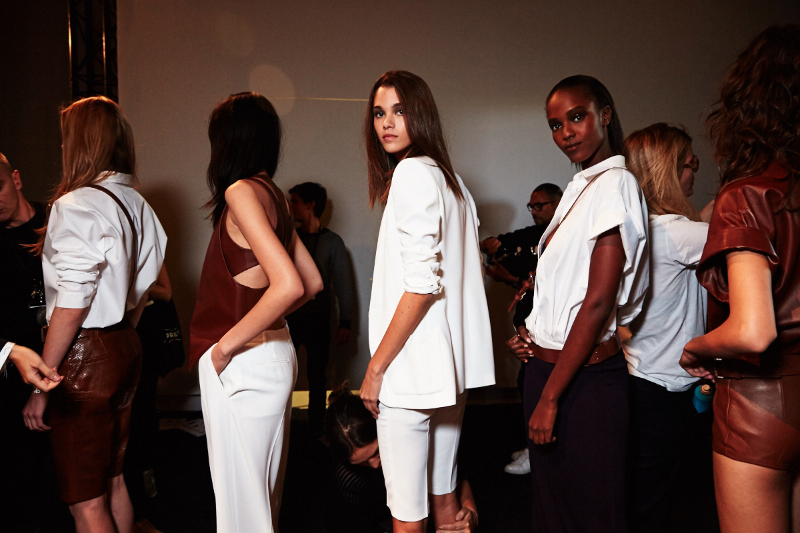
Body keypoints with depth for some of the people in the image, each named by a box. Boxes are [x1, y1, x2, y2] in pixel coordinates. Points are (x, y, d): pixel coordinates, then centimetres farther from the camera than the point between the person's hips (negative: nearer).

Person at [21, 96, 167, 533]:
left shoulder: (76, 206, -16)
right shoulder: (137, 205, 8)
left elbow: (71, 308, -19)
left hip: (86, 355, -8)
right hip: (125, 347, 8)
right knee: (113, 482, 20)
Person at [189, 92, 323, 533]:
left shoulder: (242, 191, -16)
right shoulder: (274, 195, 9)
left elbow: (288, 285, -27)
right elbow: (312, 282, 14)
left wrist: (226, 344, -18)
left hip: (243, 364, -9)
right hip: (276, 353, 9)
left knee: (241, 495, 3)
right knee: (265, 487, 21)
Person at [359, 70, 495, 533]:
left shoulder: (412, 172, -12)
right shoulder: (452, 180, 15)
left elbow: (421, 284, -20)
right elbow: (473, 273, 18)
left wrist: (376, 367, -14)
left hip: (413, 364, -10)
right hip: (452, 363, 10)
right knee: (444, 495, 19)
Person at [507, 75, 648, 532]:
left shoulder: (615, 184, -14)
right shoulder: (581, 187, 13)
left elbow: (598, 301, -19)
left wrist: (549, 397, -17)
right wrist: (532, 333, 4)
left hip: (586, 376, -8)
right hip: (547, 365, 9)